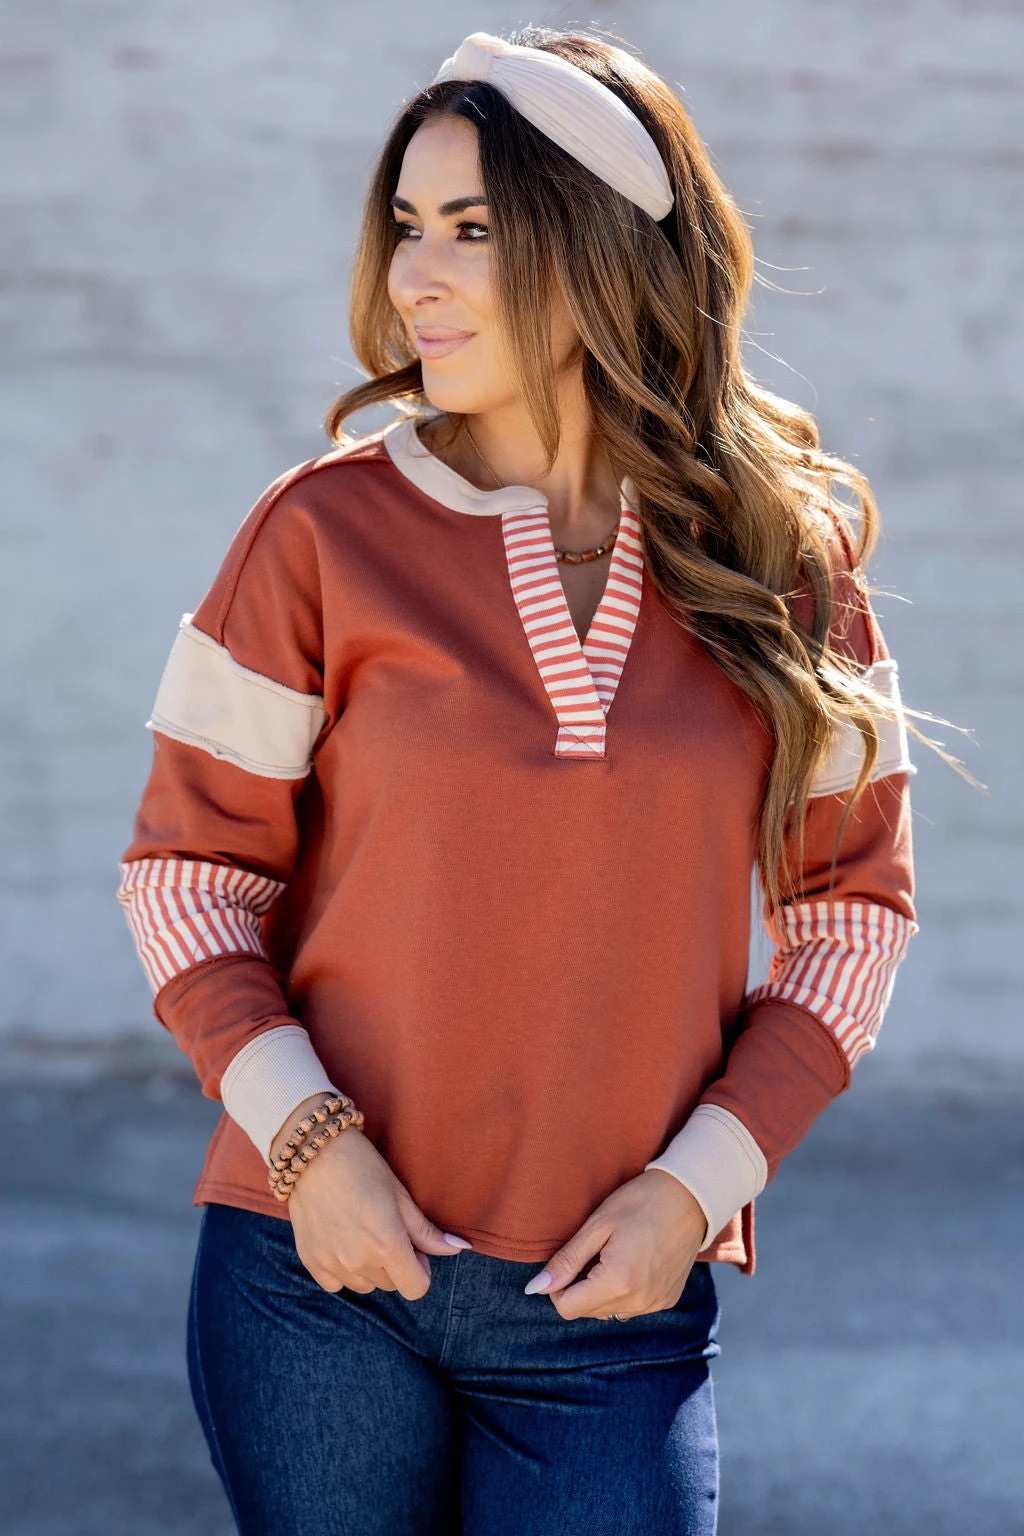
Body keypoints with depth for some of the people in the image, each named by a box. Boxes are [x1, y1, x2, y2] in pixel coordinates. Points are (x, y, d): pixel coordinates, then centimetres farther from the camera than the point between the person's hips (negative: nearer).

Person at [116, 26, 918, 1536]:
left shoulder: (788, 559, 2)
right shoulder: (327, 533, -2)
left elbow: (854, 902, 7)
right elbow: (187, 868, 2)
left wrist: (697, 1183, -4)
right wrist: (301, 1138, -11)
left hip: (615, 1309, 1)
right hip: (324, 1272, 0)